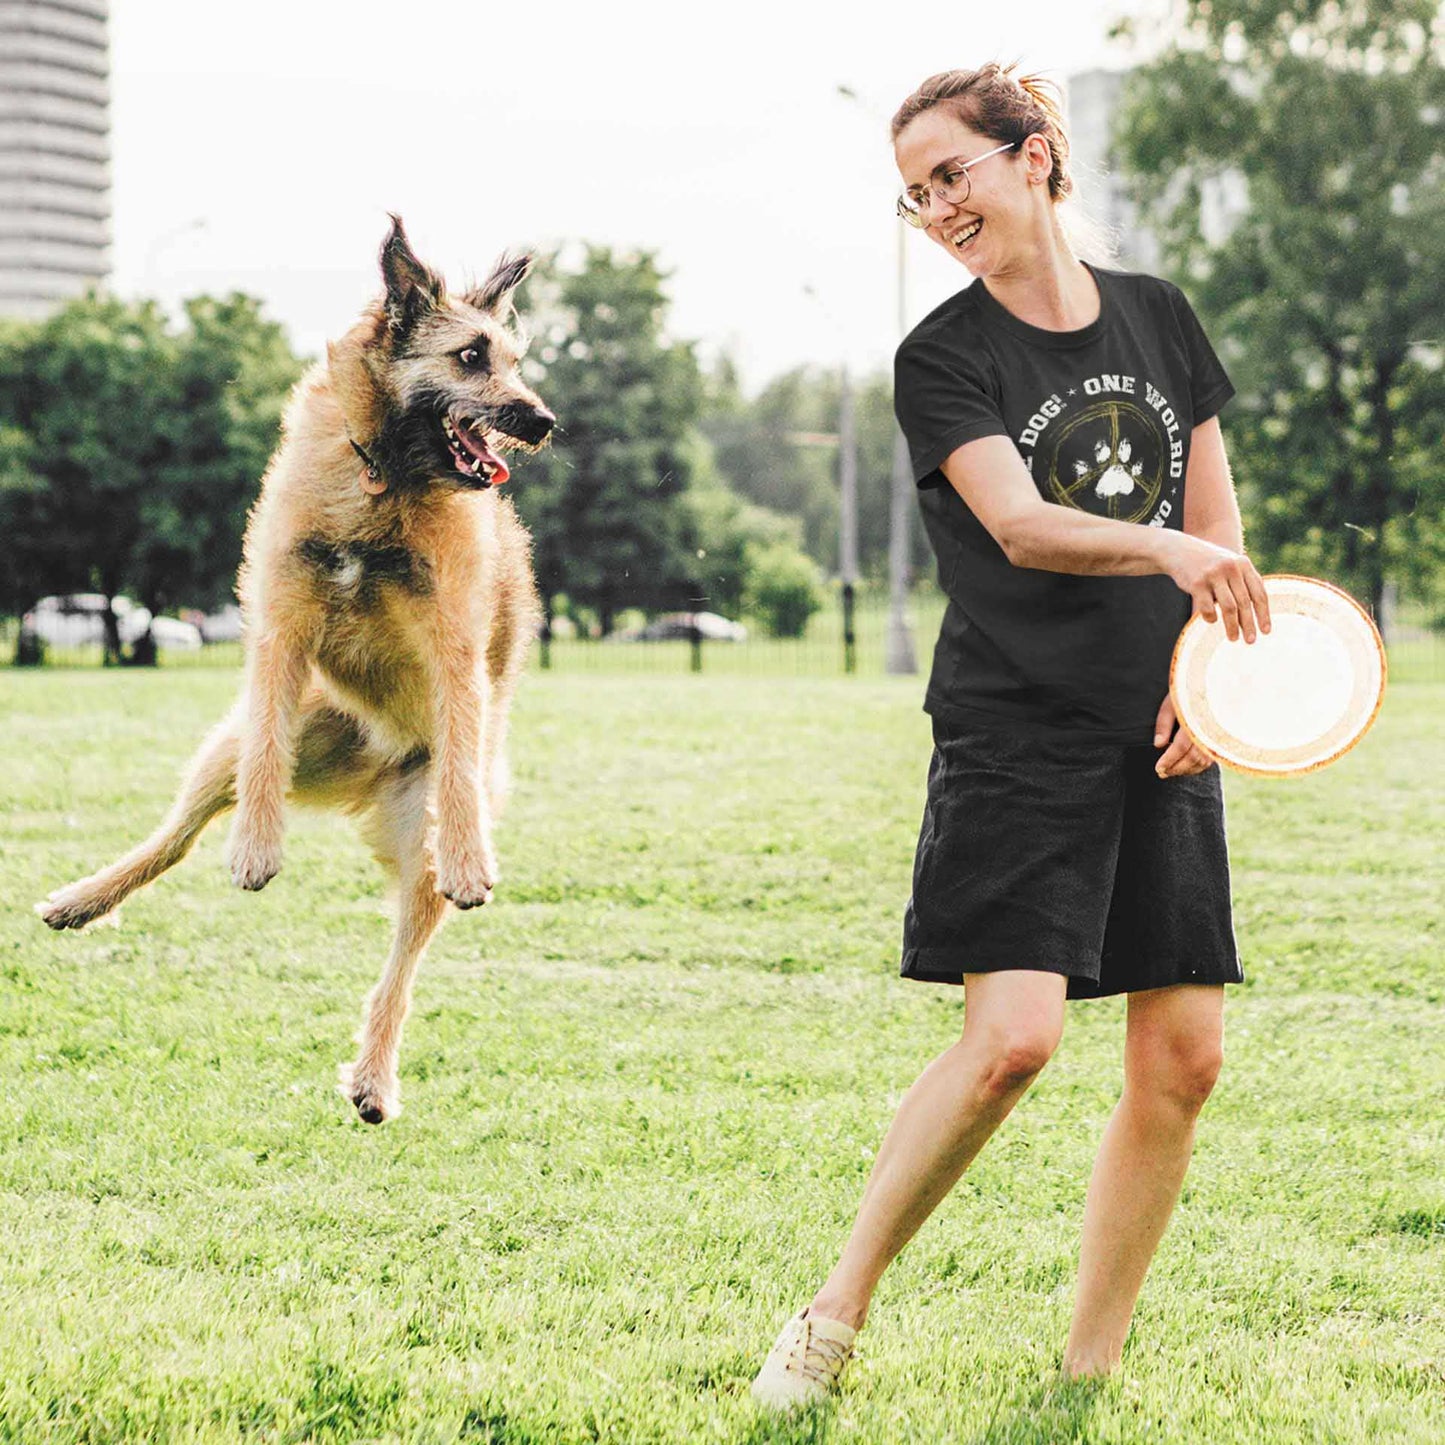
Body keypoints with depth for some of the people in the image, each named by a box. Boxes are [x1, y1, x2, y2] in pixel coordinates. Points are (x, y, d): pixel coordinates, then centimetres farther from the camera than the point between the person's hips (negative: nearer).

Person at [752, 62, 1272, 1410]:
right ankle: (835, 1317, -4)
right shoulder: (944, 357, -4)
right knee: (1012, 1035, -19)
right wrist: (1169, 553, -38)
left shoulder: (1159, 316, 9)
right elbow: (1020, 526, -20)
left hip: (1162, 739, 5)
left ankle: (1088, 1371, 14)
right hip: (1015, 734, -5)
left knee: (1183, 1055, 1)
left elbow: (1214, 521, 14)